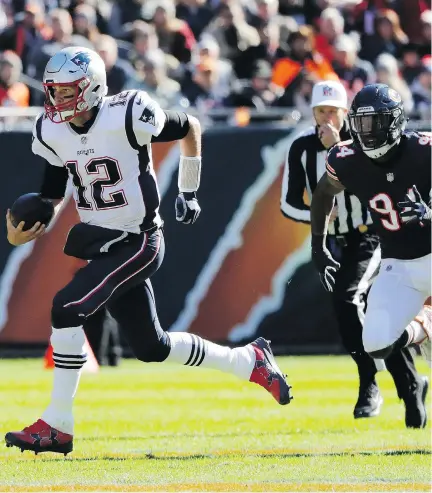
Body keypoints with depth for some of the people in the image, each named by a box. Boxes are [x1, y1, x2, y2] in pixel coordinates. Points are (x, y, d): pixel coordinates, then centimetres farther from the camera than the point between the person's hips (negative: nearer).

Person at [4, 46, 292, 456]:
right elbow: (50, 198, 8)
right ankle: (249, 361, 35)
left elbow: (189, 129, -1)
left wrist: (188, 192, 8)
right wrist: (22, 232, -13)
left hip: (137, 243, -8)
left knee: (67, 309, -22)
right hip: (100, 245, 8)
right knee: (150, 346, 14)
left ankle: (57, 426, -16)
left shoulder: (127, 117, -18)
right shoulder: (52, 134, 1)